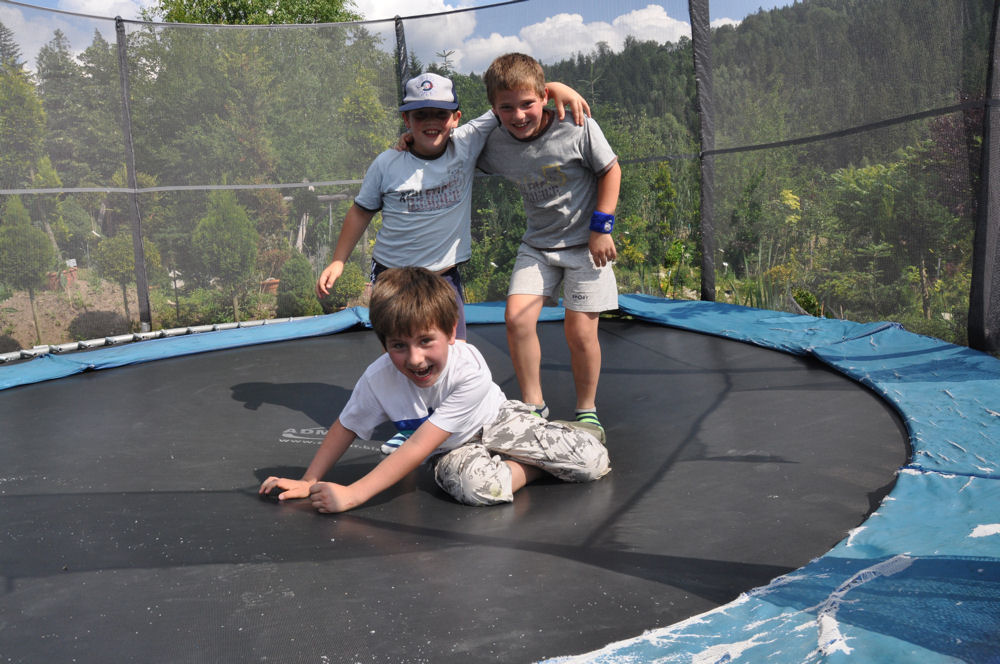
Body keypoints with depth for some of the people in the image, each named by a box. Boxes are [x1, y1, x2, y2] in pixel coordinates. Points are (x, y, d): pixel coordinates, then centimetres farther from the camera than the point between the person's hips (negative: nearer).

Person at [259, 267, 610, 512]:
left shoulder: (471, 371, -37)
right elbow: (344, 428, -7)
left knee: (593, 461, -17)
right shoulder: (379, 378, -28)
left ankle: (566, 432, 20)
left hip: (496, 421, -2)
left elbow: (418, 448, -39)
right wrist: (308, 482, -11)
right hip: (452, 449, 2)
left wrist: (352, 495, -42)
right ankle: (533, 465, -1)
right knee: (477, 486, -35)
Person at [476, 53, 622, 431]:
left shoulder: (578, 129, -19)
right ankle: (533, 406, 5)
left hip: (586, 243, -3)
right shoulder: (494, 145, -10)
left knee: (580, 333, -4)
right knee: (516, 318, -13)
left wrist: (601, 227, -10)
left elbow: (610, 170, -6)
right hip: (537, 244, 3)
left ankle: (587, 410, 19)